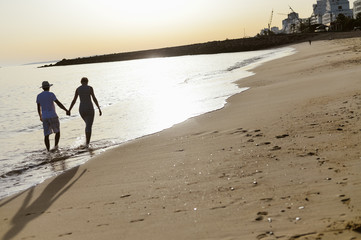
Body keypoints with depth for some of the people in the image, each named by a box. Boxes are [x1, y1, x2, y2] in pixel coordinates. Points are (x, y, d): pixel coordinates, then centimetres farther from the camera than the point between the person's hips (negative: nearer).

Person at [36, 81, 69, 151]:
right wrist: (66, 110, -17)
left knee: (46, 135, 6)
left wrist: (40, 116, 29)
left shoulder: (39, 96, 7)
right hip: (53, 116, -4)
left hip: (45, 118, 4)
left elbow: (38, 108, 15)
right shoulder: (51, 94, -8)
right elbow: (59, 103, -17)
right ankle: (56, 147, -2)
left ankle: (48, 151, 1)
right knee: (57, 132, 13)